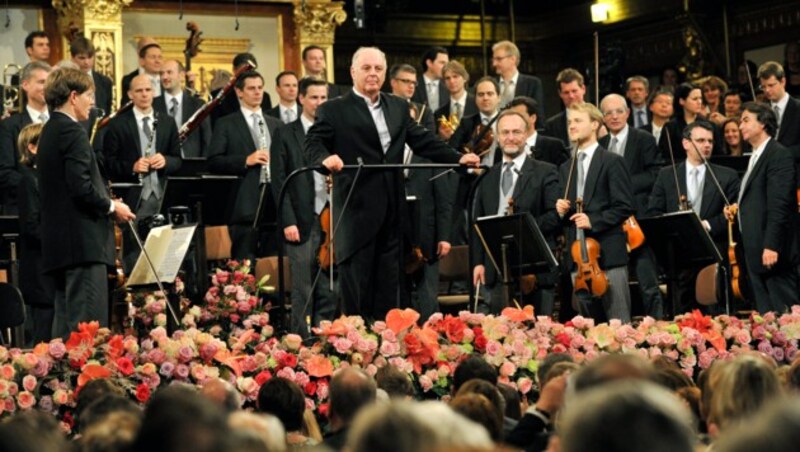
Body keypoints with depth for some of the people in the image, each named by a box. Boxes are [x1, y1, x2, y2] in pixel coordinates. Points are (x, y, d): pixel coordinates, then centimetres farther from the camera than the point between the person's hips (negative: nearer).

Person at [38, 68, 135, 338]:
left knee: (67, 322, 11)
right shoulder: (72, 131, -11)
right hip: (83, 241, -10)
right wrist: (112, 206, -6)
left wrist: (106, 203, 14)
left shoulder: (50, 131, 19)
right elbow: (81, 187, -21)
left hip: (58, 244, 10)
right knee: (89, 324, -11)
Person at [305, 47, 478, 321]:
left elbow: (423, 140, 13)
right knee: (356, 281, -1)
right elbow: (313, 143, -7)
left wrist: (457, 158, 1)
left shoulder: (398, 107, 17)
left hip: (391, 208, 5)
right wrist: (326, 158, -29)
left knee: (388, 282, 9)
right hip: (356, 207, -5)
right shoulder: (334, 110, 1)